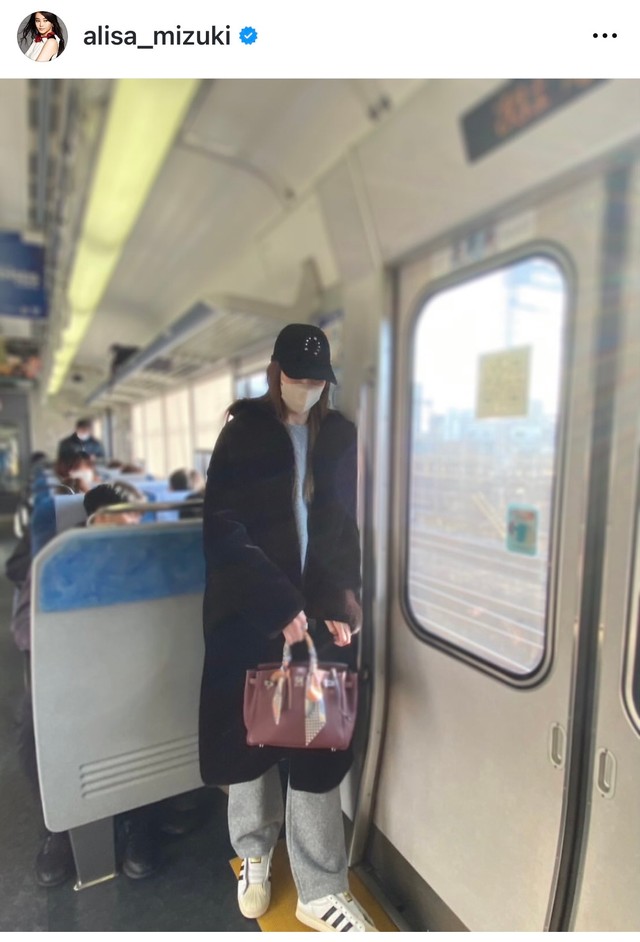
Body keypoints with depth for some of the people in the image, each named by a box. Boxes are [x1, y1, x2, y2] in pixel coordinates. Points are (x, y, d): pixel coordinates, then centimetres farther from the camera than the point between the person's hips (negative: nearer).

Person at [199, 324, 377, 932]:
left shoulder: (339, 435, 6)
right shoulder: (244, 433, -3)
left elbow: (343, 528, 8)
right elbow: (224, 531, -10)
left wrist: (341, 601, -4)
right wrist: (281, 606, -17)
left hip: (321, 609, 2)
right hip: (249, 612, -1)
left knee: (320, 745, 6)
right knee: (247, 734, 13)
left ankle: (320, 893, 27)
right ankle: (255, 855, 41)